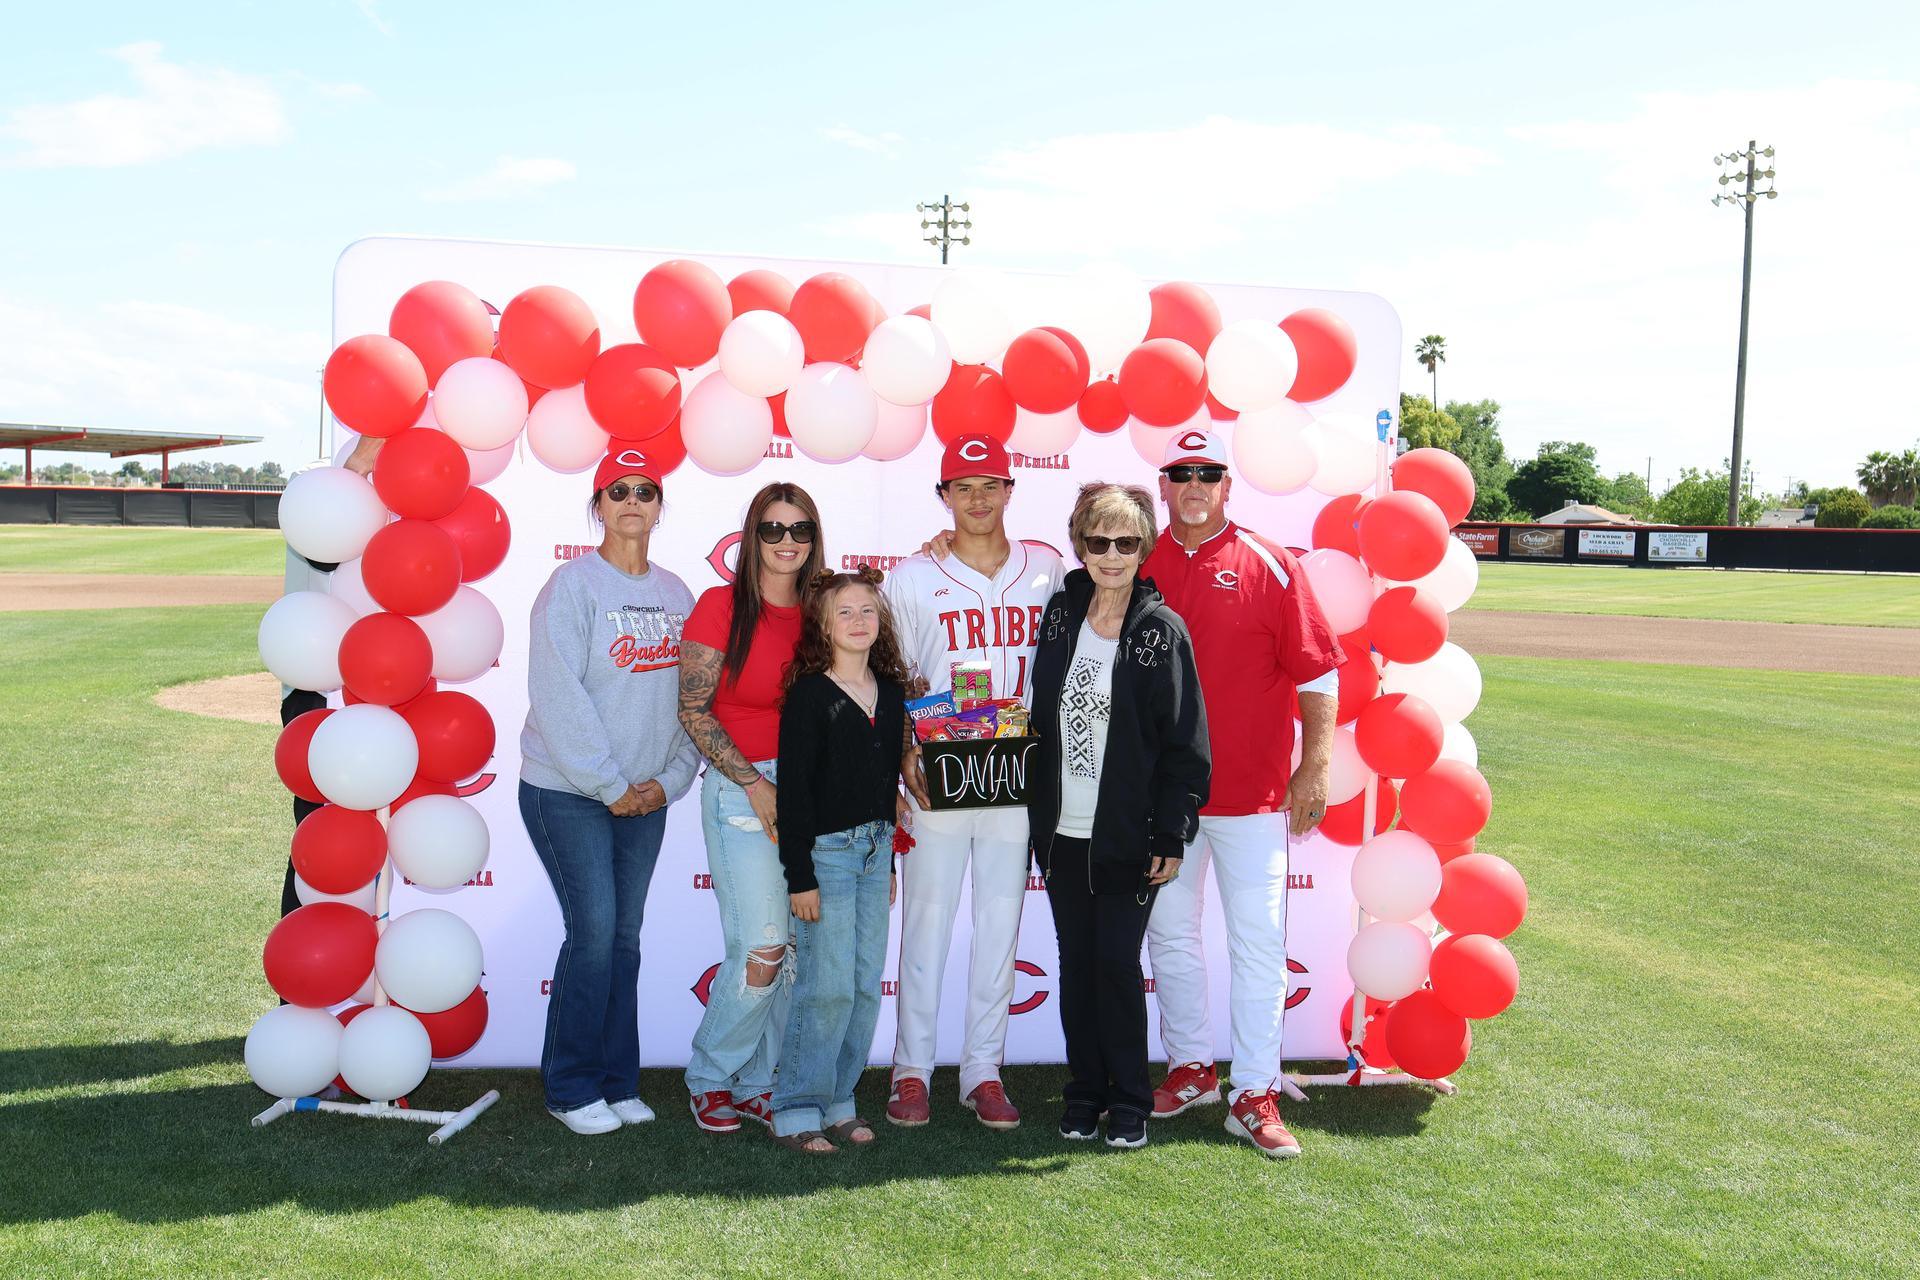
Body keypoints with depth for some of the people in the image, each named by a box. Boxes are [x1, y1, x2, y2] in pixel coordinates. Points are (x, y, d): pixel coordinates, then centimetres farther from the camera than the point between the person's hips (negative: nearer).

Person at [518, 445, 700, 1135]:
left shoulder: (677, 594, 9)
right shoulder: (573, 585, -8)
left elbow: (692, 698, 9)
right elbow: (559, 699, -15)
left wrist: (668, 780, -2)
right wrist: (609, 785, -14)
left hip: (646, 795, 5)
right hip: (567, 793, -5)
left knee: (625, 936, 9)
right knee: (594, 931, -7)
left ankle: (617, 1082, 19)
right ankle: (571, 1088, 9)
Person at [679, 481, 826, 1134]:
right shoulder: (721, 605, -5)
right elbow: (693, 710, -7)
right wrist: (755, 785, -12)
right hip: (739, 788, -5)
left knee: (793, 947, 5)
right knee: (762, 949, -10)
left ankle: (756, 1084, 21)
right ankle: (709, 1079, 12)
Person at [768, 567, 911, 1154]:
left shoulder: (891, 692, 10)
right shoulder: (809, 694, -10)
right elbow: (793, 787, -11)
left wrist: (888, 859, 17)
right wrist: (799, 876, -14)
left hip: (875, 847, 7)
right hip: (825, 850, -6)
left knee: (866, 985, 8)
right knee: (828, 987, -6)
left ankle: (838, 1101, 21)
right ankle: (797, 1111, 7)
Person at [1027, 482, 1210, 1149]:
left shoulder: (1162, 631, -8)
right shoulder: (1060, 612, 6)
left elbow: (1185, 742, -7)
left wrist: (1172, 836, -10)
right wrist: (1036, 812, 10)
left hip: (1128, 837, -4)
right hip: (1061, 831, 4)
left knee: (1117, 963, -1)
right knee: (1076, 962, 11)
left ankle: (1130, 1101, 16)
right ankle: (1085, 1091, 24)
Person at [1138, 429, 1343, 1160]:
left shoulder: (1268, 565, -4)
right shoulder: (1142, 565, 5)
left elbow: (1316, 673, -3)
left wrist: (1314, 766, -8)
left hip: (1252, 791, -3)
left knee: (1258, 941, -1)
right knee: (1170, 934, 13)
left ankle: (1254, 1094, 9)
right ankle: (1190, 1067, 30)